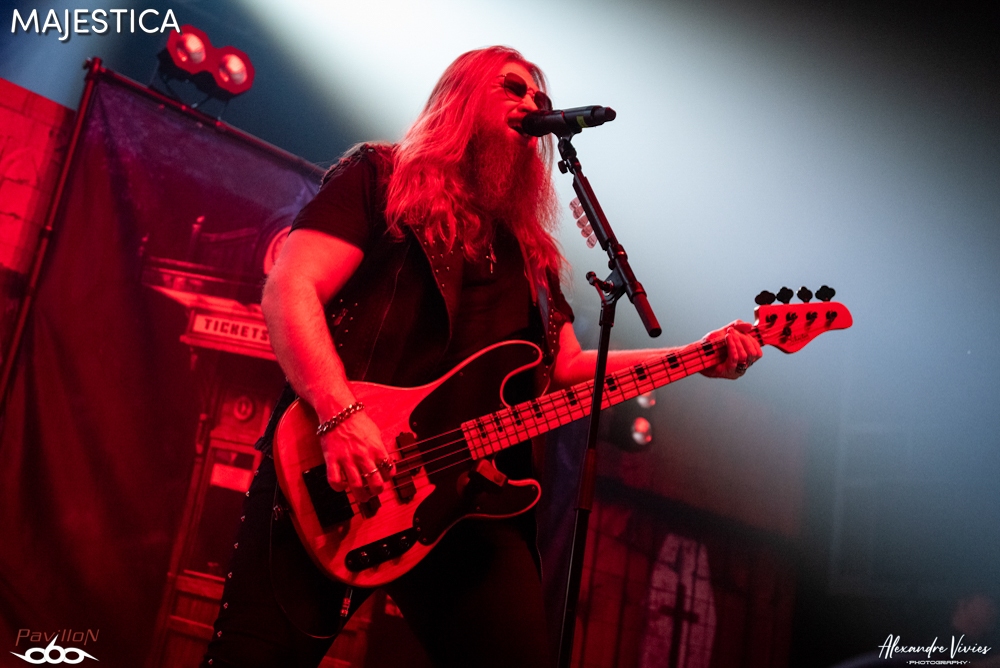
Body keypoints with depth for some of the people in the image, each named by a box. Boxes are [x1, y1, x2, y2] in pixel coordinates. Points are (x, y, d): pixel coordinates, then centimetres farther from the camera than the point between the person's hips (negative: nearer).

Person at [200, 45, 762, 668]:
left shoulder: (529, 248, 24)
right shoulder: (379, 174, 7)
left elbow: (567, 366, 20)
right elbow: (289, 291, -5)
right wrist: (341, 416, -21)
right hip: (331, 481, -4)